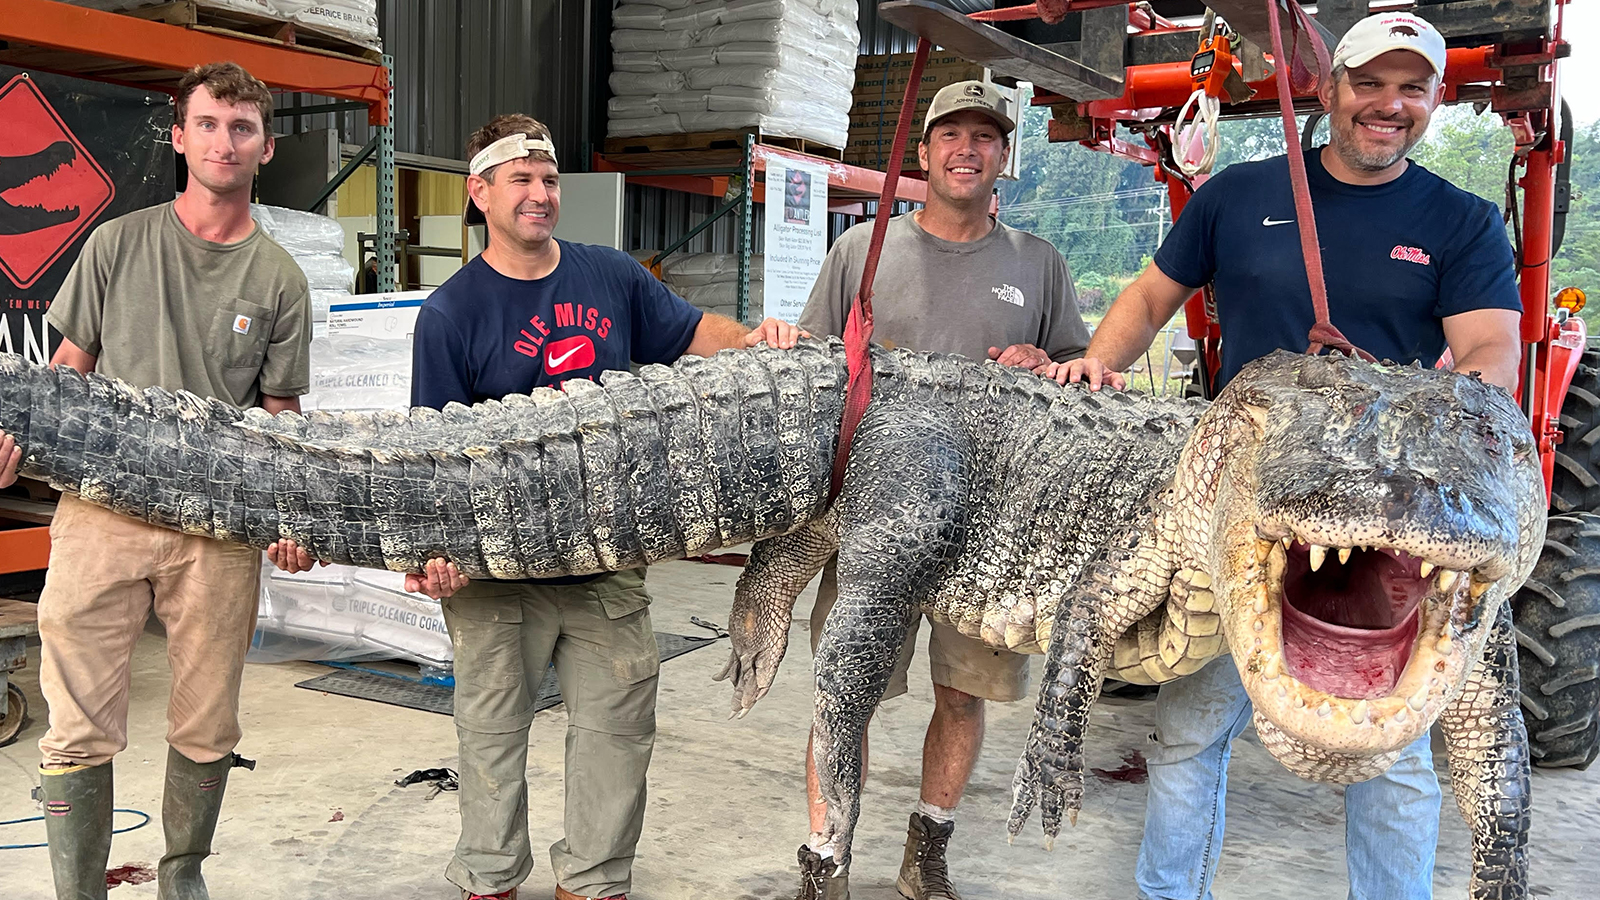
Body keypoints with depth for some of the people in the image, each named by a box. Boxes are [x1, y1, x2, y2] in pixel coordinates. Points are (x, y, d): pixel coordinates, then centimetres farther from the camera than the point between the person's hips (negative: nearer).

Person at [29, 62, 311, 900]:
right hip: (101, 508, 0)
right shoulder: (117, 244, 7)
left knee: (206, 732, 8)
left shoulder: (279, 279, 7)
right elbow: (66, 372, 12)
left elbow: (278, 417, 8)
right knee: (78, 730, 0)